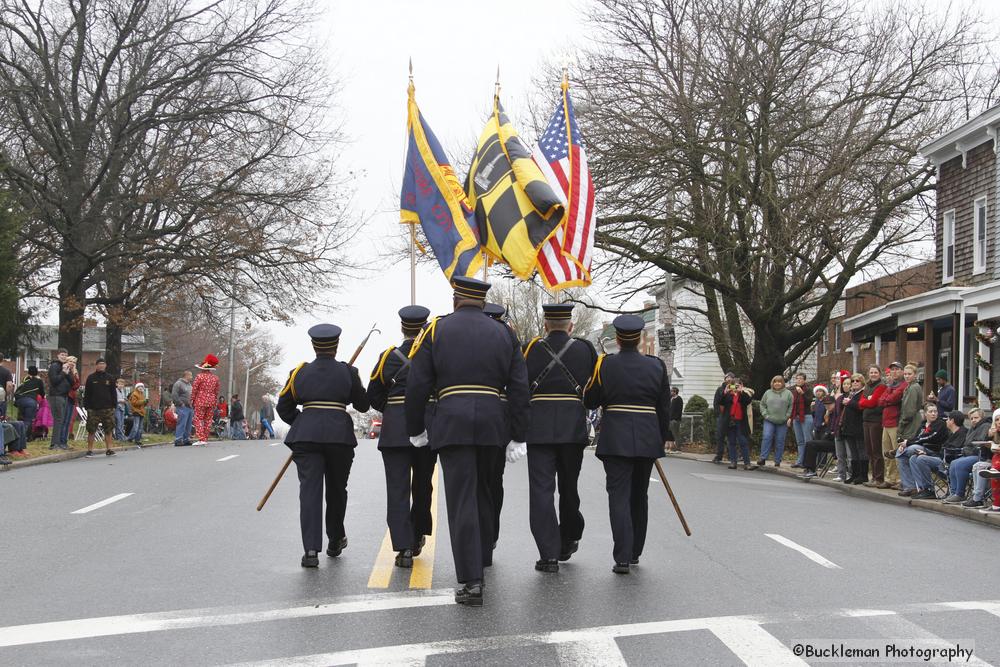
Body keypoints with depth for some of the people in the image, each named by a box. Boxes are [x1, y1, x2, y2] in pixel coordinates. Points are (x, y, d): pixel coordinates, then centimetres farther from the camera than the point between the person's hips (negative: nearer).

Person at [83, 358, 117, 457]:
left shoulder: (109, 378, 9)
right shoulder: (91, 378, 4)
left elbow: (113, 393, 9)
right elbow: (87, 393, 2)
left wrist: (114, 405, 2)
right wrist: (87, 406, -4)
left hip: (107, 408, 1)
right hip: (93, 408, -1)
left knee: (109, 430, 2)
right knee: (91, 430, 0)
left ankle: (108, 449, 7)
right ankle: (90, 450, 7)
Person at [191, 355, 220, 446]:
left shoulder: (200, 376, -9)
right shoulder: (215, 378, 7)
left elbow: (194, 389, -7)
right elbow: (216, 391, 12)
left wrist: (192, 400, 2)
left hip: (200, 401, -5)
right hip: (211, 402, 5)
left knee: (198, 419, -2)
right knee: (208, 420, 9)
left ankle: (201, 439, -12)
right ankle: (206, 439, 11)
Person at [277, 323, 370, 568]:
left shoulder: (300, 372, 8)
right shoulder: (347, 372, 3)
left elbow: (284, 407, 12)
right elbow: (363, 405, 11)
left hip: (306, 436, 0)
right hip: (339, 435, 0)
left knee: (309, 490, -4)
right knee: (336, 490, 15)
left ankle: (311, 550, -14)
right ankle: (335, 541, 30)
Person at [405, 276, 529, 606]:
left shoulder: (436, 330, 4)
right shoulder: (503, 333, 12)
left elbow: (417, 385, -1)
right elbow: (519, 388, 6)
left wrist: (416, 429, 10)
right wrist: (517, 437, 9)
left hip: (452, 422, -3)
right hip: (492, 422, 3)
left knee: (462, 500, -3)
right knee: (482, 491, 22)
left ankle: (471, 581, -8)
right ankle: (482, 559, 35)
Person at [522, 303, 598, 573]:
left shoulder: (531, 348, 1)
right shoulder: (584, 349, 4)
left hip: (539, 427, -1)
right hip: (573, 426, 2)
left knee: (541, 489, -1)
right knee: (569, 486, 17)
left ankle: (549, 554, -7)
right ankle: (567, 542, 31)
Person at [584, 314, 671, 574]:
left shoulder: (605, 364, -3)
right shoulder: (657, 366, 2)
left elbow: (590, 401, 3)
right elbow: (664, 408, 6)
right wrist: (661, 439, 15)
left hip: (615, 439, -2)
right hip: (648, 440, 3)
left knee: (619, 496, -3)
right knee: (639, 496, 16)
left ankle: (623, 558, -12)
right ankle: (635, 552, 25)